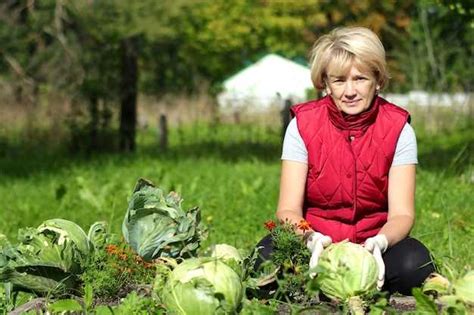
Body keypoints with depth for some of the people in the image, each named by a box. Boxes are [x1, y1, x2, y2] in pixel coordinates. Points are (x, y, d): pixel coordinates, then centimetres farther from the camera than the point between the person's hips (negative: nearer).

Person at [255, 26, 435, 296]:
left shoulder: (398, 129, -3)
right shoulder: (303, 124, -4)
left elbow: (402, 213, -9)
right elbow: (289, 208, -9)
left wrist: (380, 242, -33)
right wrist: (312, 239, -32)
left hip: (373, 248, 0)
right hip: (315, 246, 0)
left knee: (413, 261, -33)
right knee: (270, 253, -33)